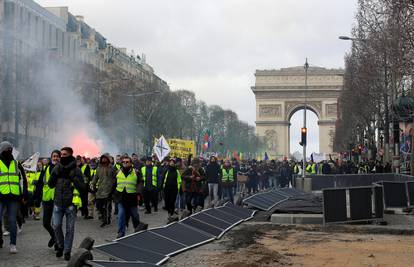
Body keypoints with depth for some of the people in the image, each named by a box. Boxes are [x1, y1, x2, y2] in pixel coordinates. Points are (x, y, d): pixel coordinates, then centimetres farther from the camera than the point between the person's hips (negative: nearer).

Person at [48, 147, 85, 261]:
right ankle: (60, 246, 24)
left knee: (70, 229, 3)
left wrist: (72, 177, -17)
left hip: (71, 203, -3)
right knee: (56, 226, 1)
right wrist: (55, 174, -8)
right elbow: (50, 184, 8)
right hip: (58, 203, 3)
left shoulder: (76, 170, -3)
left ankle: (67, 251, 15)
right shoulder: (57, 168, 7)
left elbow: (82, 187, -6)